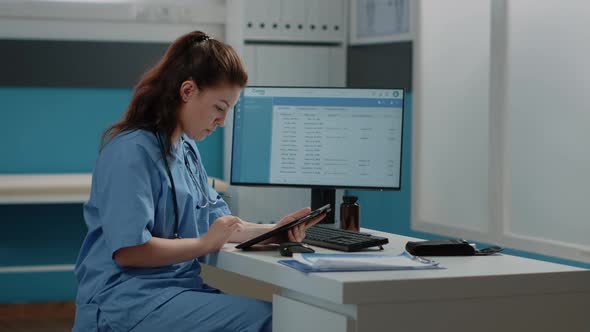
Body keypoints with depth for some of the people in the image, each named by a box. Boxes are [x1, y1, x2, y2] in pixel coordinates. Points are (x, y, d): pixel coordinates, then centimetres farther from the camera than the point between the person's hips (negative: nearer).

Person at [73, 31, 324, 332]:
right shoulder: (132, 152, -15)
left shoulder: (187, 148, 15)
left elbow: (215, 219, 19)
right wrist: (204, 244, -14)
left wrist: (273, 231, 4)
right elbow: (127, 250, -20)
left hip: (178, 287, 9)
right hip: (126, 300, -9)